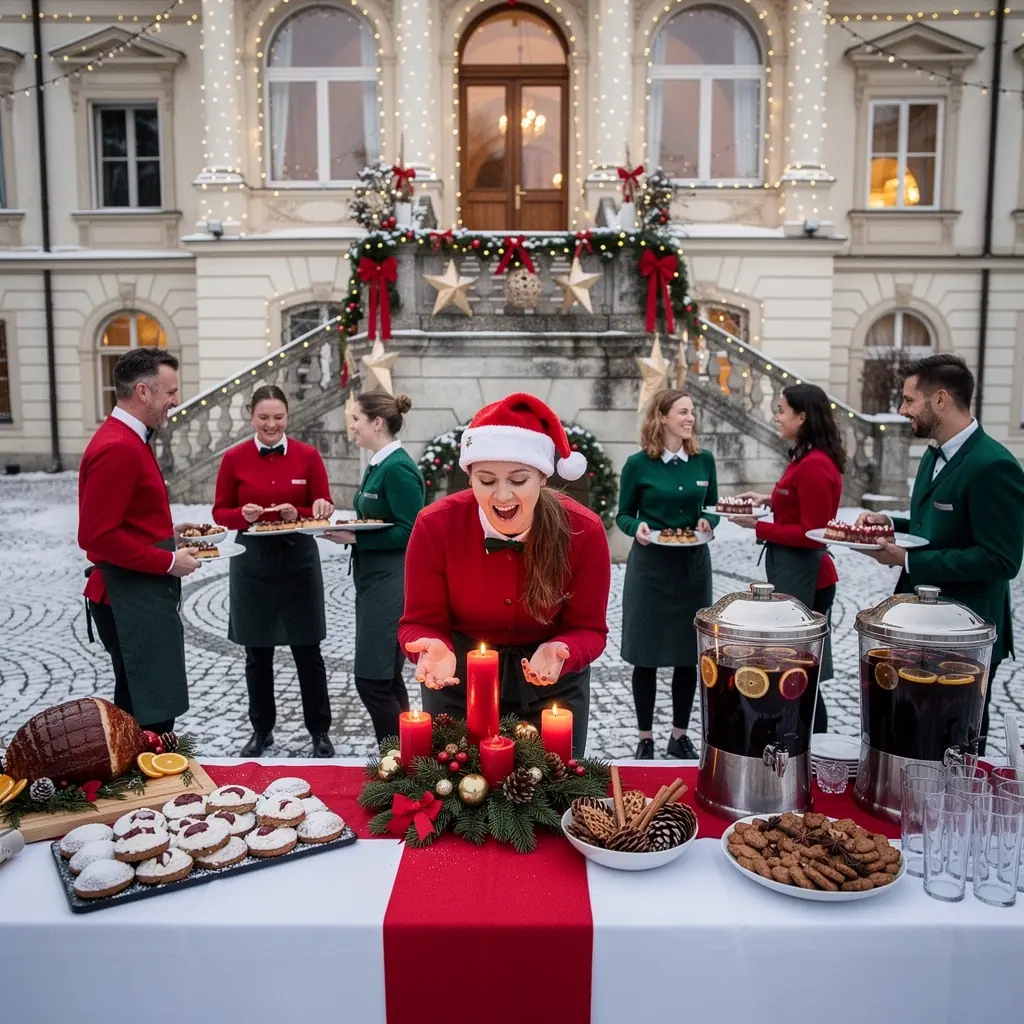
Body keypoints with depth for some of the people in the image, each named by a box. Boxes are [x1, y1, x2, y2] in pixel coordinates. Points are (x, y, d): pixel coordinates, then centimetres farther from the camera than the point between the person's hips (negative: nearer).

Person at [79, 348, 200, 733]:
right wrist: (168, 561, -18)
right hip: (130, 599, -11)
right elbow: (97, 536, -24)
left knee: (141, 708, 20)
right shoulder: (117, 448, -20)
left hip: (144, 592, 11)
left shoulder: (129, 440, 13)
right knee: (151, 715, -2)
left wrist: (167, 532, 10)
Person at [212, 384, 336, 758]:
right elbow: (220, 512, 3)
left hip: (299, 559, -1)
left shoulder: (308, 455, -3)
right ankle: (262, 730, 27)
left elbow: (325, 510, 0)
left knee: (308, 651, 5)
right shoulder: (234, 458, -2)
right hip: (252, 562, 1)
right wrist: (243, 514, -17)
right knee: (257, 653, 11)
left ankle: (320, 731, 19)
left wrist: (297, 514, -19)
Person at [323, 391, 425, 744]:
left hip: (392, 584, -10)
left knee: (373, 681, -6)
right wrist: (346, 530, 2)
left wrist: (355, 538, -18)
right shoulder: (378, 465, 13)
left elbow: (410, 531, -20)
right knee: (387, 679, 15)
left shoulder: (398, 468, -16)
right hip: (374, 581, 10)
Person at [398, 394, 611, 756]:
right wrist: (434, 650, -35)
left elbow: (588, 629, -12)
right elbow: (422, 622, -12)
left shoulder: (583, 531, -21)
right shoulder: (435, 525, -22)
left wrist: (560, 655, -34)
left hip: (553, 685, 1)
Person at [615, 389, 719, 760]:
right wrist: (637, 528, -19)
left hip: (693, 565, 3)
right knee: (646, 654, 4)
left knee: (690, 653, 9)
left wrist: (708, 522, -9)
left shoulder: (704, 460, 2)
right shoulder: (638, 464, -7)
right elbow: (623, 515, 1)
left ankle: (680, 735, 25)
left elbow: (712, 507, 12)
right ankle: (645, 737, 19)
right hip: (650, 566, -3)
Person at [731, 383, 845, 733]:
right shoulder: (807, 459, 11)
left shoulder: (814, 466, -20)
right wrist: (771, 500, 9)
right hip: (791, 572, 10)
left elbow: (813, 534, -20)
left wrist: (759, 527, -17)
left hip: (802, 576, -10)